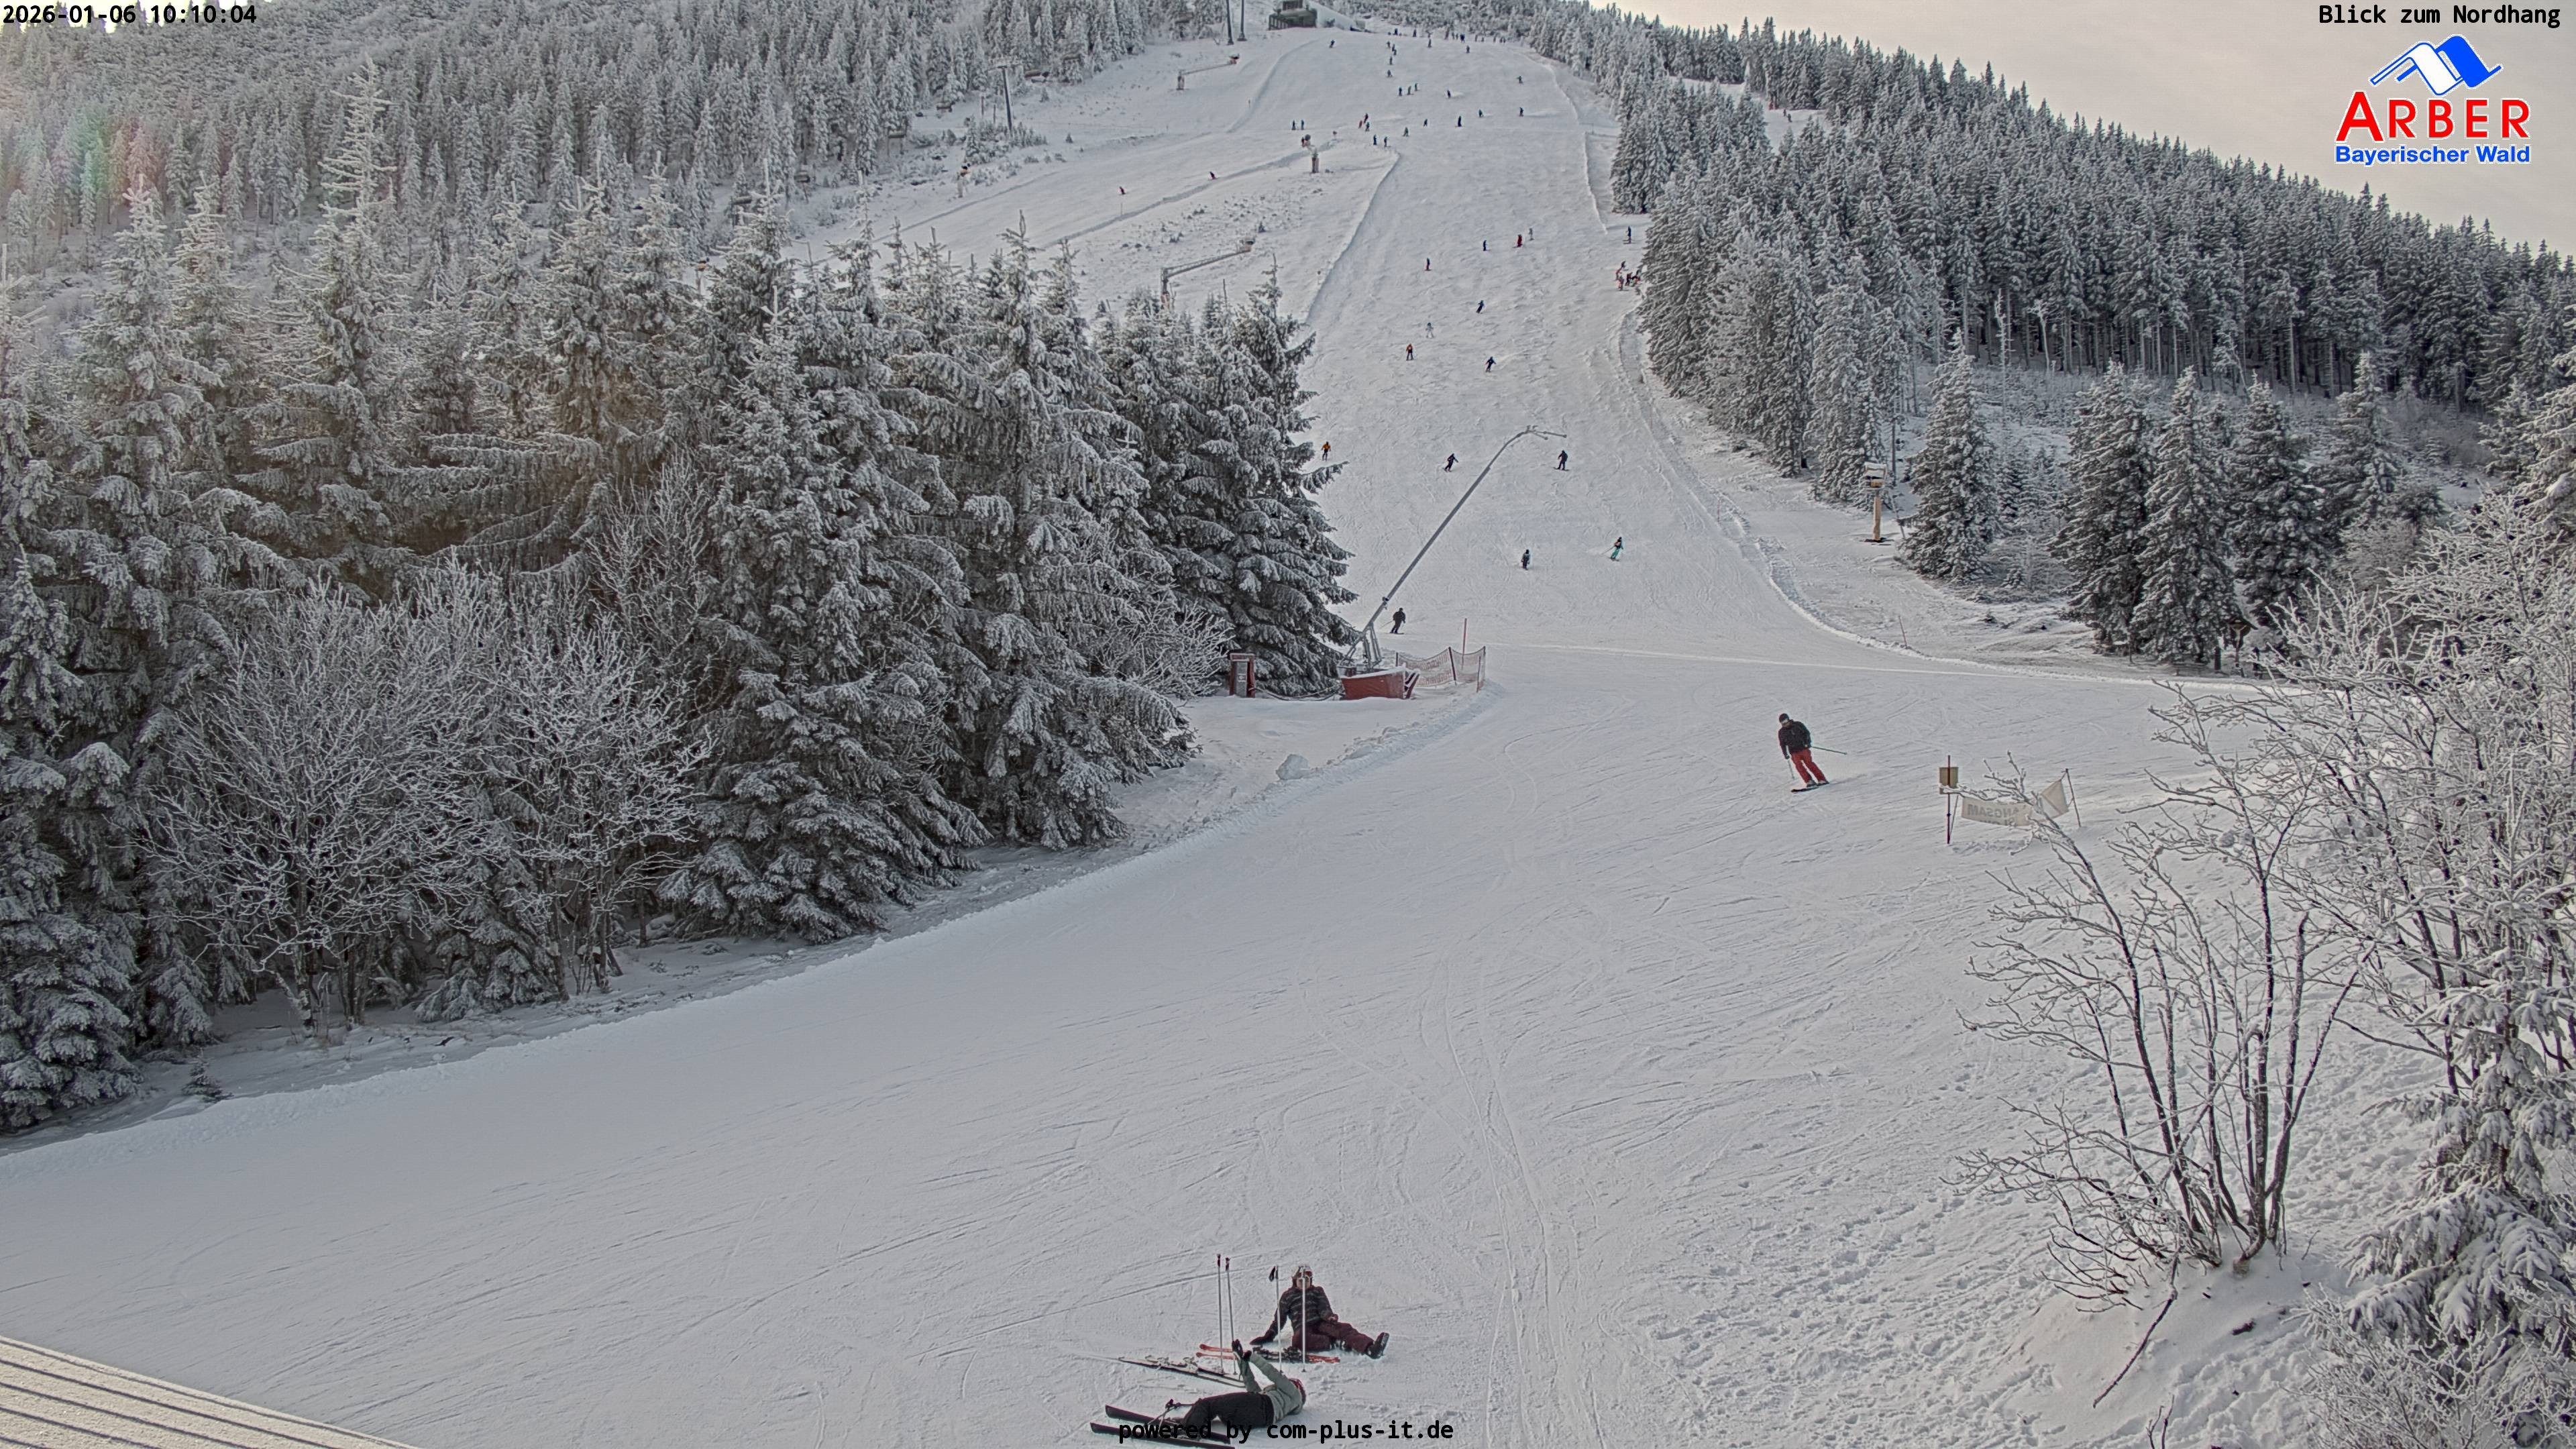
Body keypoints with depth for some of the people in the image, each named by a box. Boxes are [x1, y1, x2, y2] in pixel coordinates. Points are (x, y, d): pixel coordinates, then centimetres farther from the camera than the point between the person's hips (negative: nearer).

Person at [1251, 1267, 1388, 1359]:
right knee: (1298, 1340, -41)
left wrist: (1329, 1316, -15)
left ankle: (1370, 1348, -51)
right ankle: (1336, 1343, -43)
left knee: (1344, 1328, -29)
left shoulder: (1317, 1292, 24)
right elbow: (1279, 1318, 22)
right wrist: (1268, 1336, 11)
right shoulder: (1288, 1296, 20)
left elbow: (1324, 1308, 9)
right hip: (1302, 1328, -2)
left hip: (1320, 1323, 2)